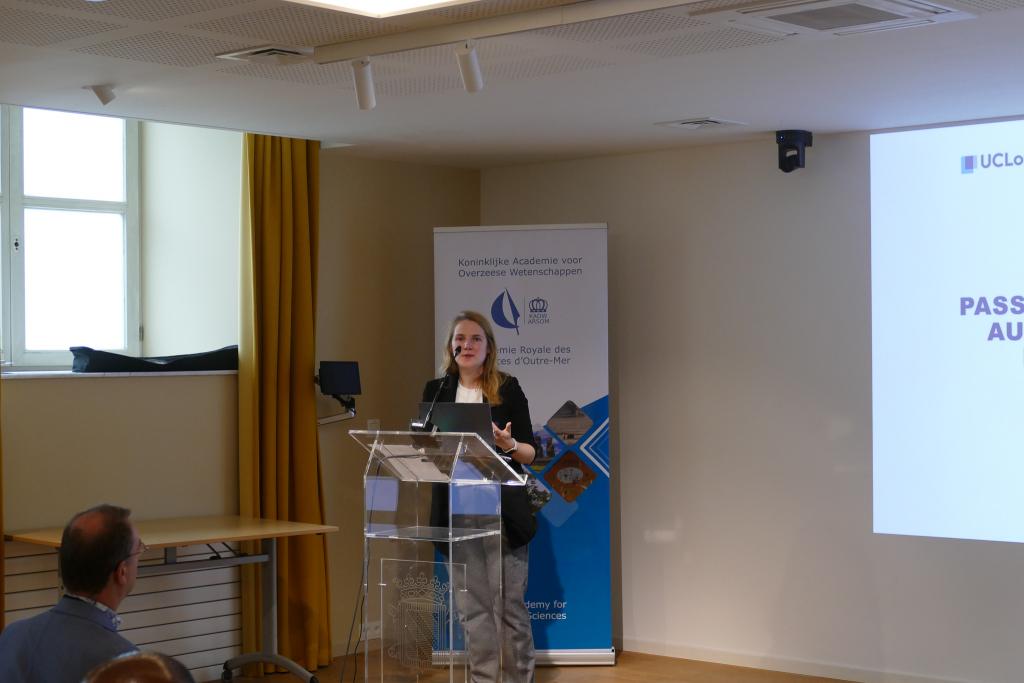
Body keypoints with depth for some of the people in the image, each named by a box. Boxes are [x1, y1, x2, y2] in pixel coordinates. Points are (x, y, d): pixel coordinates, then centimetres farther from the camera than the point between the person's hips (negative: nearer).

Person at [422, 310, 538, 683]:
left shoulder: (508, 388, 1)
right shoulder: (436, 391, 8)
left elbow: (530, 453, 0)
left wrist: (508, 445, -20)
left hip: (503, 509, -2)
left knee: (510, 604, 3)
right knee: (474, 608, 4)